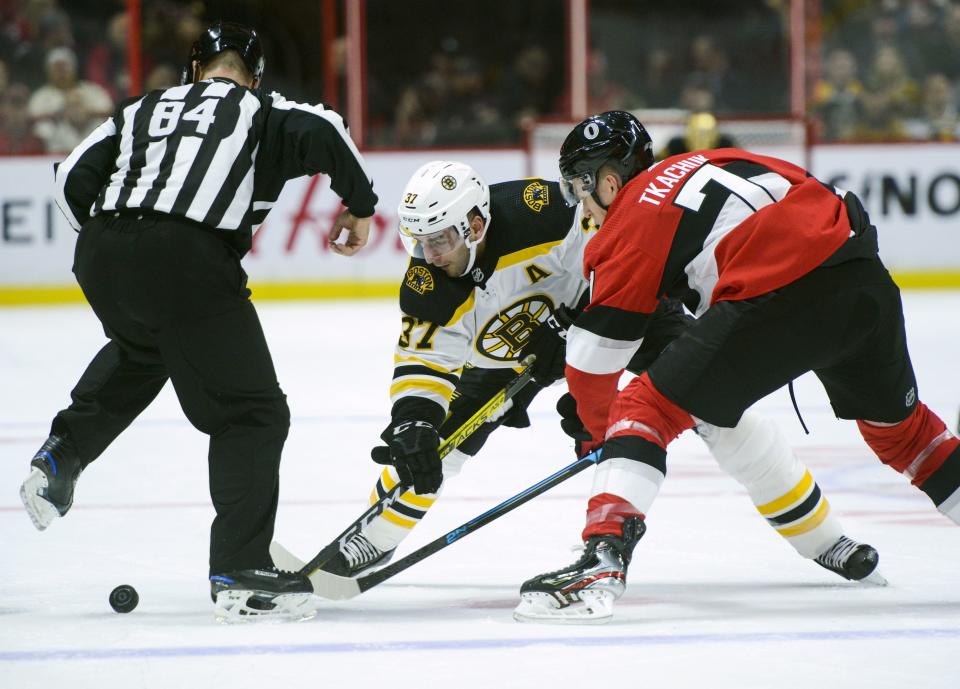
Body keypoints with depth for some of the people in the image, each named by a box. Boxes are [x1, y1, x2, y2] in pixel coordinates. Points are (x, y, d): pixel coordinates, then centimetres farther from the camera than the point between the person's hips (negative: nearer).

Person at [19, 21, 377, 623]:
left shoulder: (143, 110, 26)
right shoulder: (262, 111, 15)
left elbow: (75, 178, 18)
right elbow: (322, 133, -6)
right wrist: (359, 203, 8)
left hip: (100, 258, 6)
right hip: (190, 262, -6)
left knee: (140, 352, 40)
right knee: (252, 413, 4)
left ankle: (61, 458, 35)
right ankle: (240, 574, -4)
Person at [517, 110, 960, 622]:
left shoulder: (632, 219, 7)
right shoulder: (710, 162, 27)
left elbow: (594, 352, 8)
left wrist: (597, 426, 26)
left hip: (780, 299, -7)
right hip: (867, 277, 7)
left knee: (648, 408, 1)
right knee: (896, 423, 30)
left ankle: (604, 559, -14)